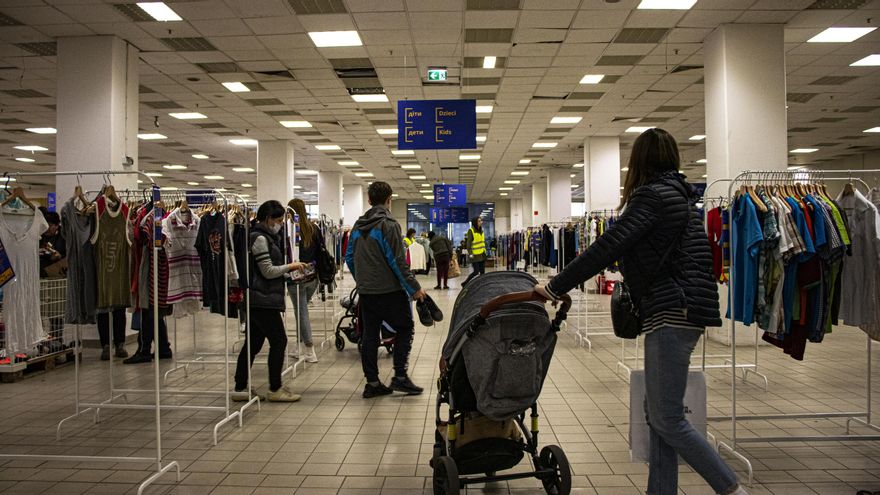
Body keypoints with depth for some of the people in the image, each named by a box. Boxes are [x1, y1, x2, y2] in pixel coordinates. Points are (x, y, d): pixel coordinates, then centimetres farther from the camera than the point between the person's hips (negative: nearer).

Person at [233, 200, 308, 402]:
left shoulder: (264, 236, 17)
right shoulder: (260, 238, -14)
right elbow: (268, 271, -16)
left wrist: (288, 269, 13)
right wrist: (290, 266, -5)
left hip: (258, 300, 10)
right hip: (263, 300, -10)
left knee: (253, 343, 12)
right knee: (279, 340, -3)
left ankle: (240, 388, 18)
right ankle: (275, 389, 5)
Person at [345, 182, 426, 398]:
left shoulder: (358, 226, 10)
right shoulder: (388, 224, -12)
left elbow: (349, 257, 15)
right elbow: (397, 261, -16)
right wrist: (414, 287, -10)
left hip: (365, 292, 7)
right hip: (389, 291, -7)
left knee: (369, 334, 9)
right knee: (404, 328, 6)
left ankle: (372, 383, 13)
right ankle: (400, 377, 2)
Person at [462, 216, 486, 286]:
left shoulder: (481, 231, 14)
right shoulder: (471, 231, -8)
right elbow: (468, 243, -12)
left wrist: (485, 251, 15)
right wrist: (470, 253, -19)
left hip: (482, 255, 7)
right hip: (475, 255, -7)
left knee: (482, 272, 5)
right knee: (476, 271, -7)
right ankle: (465, 283, 9)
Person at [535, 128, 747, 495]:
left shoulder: (651, 195, -10)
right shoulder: (681, 194, 19)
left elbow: (607, 247, -18)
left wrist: (554, 288, -15)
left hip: (672, 313, -10)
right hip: (685, 309, 10)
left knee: (666, 419, -4)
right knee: (660, 414, 12)